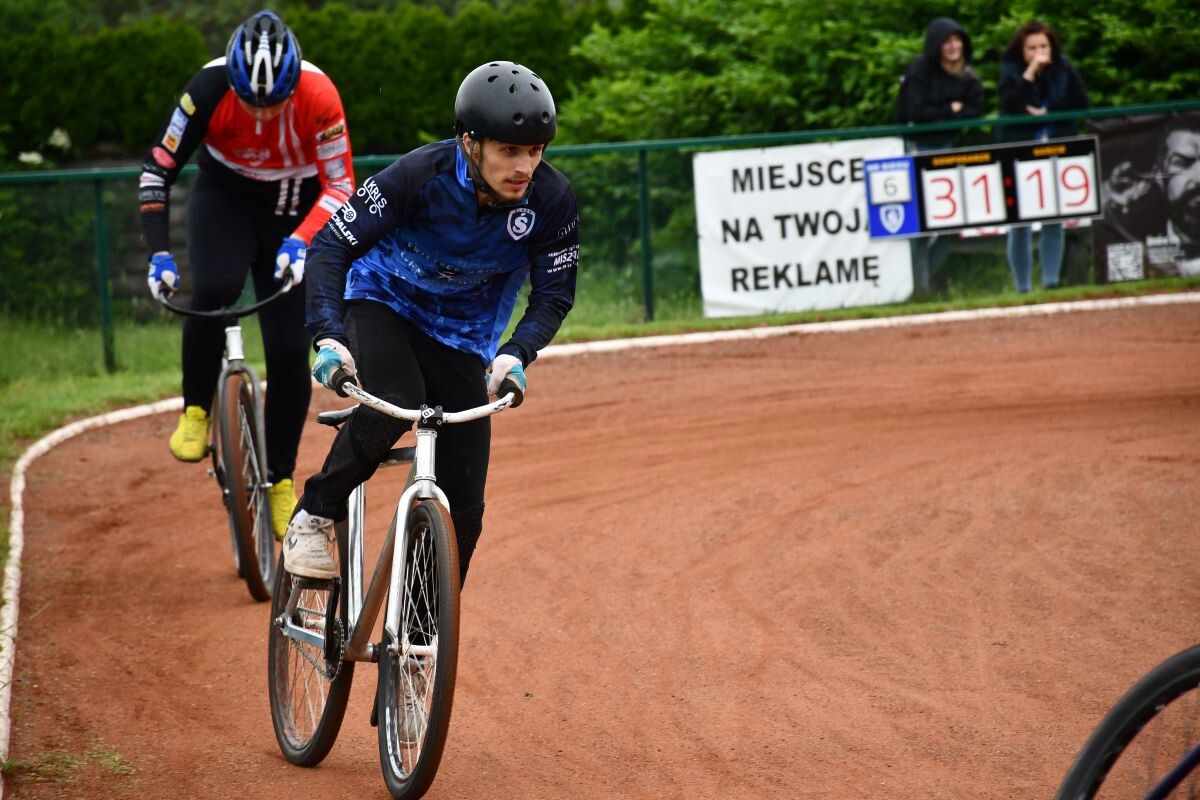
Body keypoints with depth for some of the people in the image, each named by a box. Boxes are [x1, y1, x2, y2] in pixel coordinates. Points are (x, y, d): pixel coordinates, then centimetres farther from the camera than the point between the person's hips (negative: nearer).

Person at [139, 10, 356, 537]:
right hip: (225, 202, 0)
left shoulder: (318, 97, -28)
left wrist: (300, 240, -35)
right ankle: (195, 413, -10)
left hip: (294, 218, 0)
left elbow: (340, 187, -19)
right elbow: (159, 167, -17)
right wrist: (159, 252, -25)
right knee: (214, 290, -33)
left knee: (290, 351, -6)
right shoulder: (210, 88, -26)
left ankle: (281, 482, 11)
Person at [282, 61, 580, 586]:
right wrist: (328, 336, -42)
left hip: (462, 338, 3)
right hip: (383, 304, -3)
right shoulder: (421, 175, -29)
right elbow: (330, 246, -27)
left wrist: (517, 354, -33)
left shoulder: (552, 200, -22)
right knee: (394, 404, -36)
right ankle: (315, 516, -13)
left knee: (462, 503, -4)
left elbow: (554, 293, -12)